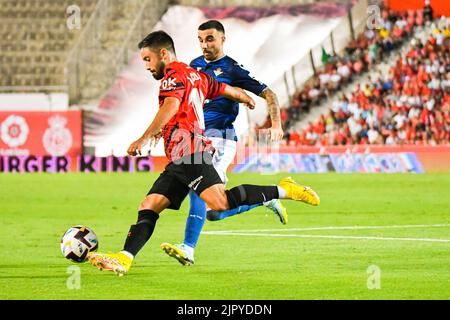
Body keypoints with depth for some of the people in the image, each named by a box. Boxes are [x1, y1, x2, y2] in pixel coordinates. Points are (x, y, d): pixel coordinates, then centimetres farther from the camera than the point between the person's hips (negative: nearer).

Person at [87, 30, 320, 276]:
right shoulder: (196, 76, 27)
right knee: (148, 207, 1)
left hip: (188, 149, -11)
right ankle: (123, 260, -10)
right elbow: (229, 91, 38)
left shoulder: (174, 73, 0)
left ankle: (283, 191, -16)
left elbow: (171, 106, -17)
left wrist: (145, 138, -23)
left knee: (220, 203, -25)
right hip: (180, 162, 11)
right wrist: (247, 99, 61)